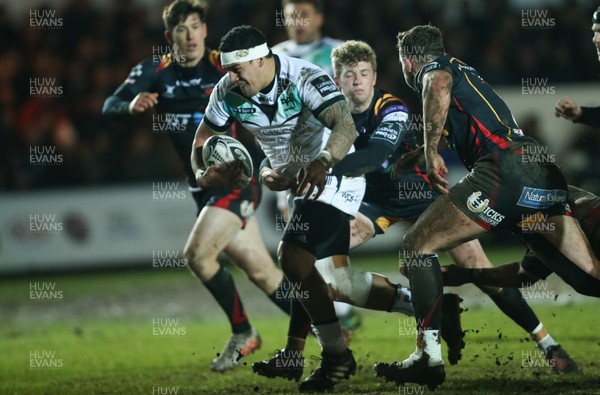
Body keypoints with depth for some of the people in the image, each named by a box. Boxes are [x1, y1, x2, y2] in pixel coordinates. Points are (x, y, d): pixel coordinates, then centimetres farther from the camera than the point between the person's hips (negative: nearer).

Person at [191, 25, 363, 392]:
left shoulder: (305, 79, -27)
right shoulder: (229, 92, -9)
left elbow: (345, 126, -40)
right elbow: (203, 140, 0)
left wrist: (322, 163, -60)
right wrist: (204, 173, -23)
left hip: (332, 176, -8)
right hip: (293, 181, 8)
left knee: (294, 257, -21)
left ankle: (336, 355, -13)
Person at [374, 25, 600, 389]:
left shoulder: (433, 68, 11)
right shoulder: (467, 71, 35)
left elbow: (439, 87, -15)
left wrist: (431, 151, -9)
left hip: (506, 167, -8)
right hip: (548, 178, 8)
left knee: (418, 245, 0)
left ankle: (429, 357, -10)